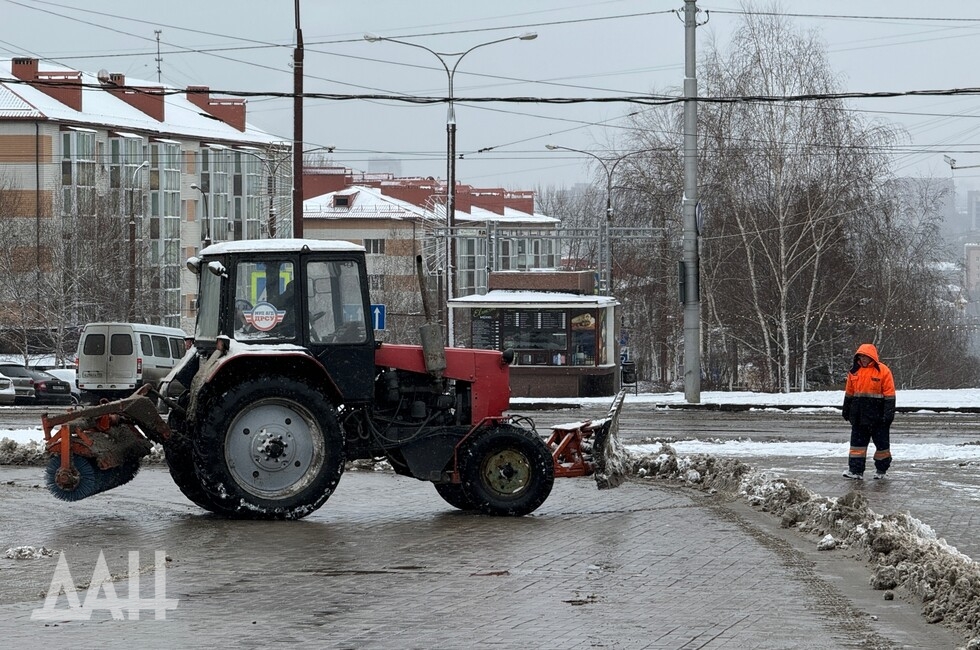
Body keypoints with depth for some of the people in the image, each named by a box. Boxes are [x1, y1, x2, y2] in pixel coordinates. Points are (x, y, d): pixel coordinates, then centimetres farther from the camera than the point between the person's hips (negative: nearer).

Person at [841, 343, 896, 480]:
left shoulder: (883, 371, -8)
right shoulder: (855, 371, 7)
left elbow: (889, 393, -8)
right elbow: (849, 392, 16)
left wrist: (889, 413, -12)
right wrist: (846, 410, 16)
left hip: (877, 416, -4)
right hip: (859, 416, 4)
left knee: (881, 442, 6)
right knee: (857, 442, 1)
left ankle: (881, 469, 21)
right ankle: (856, 470, 1)